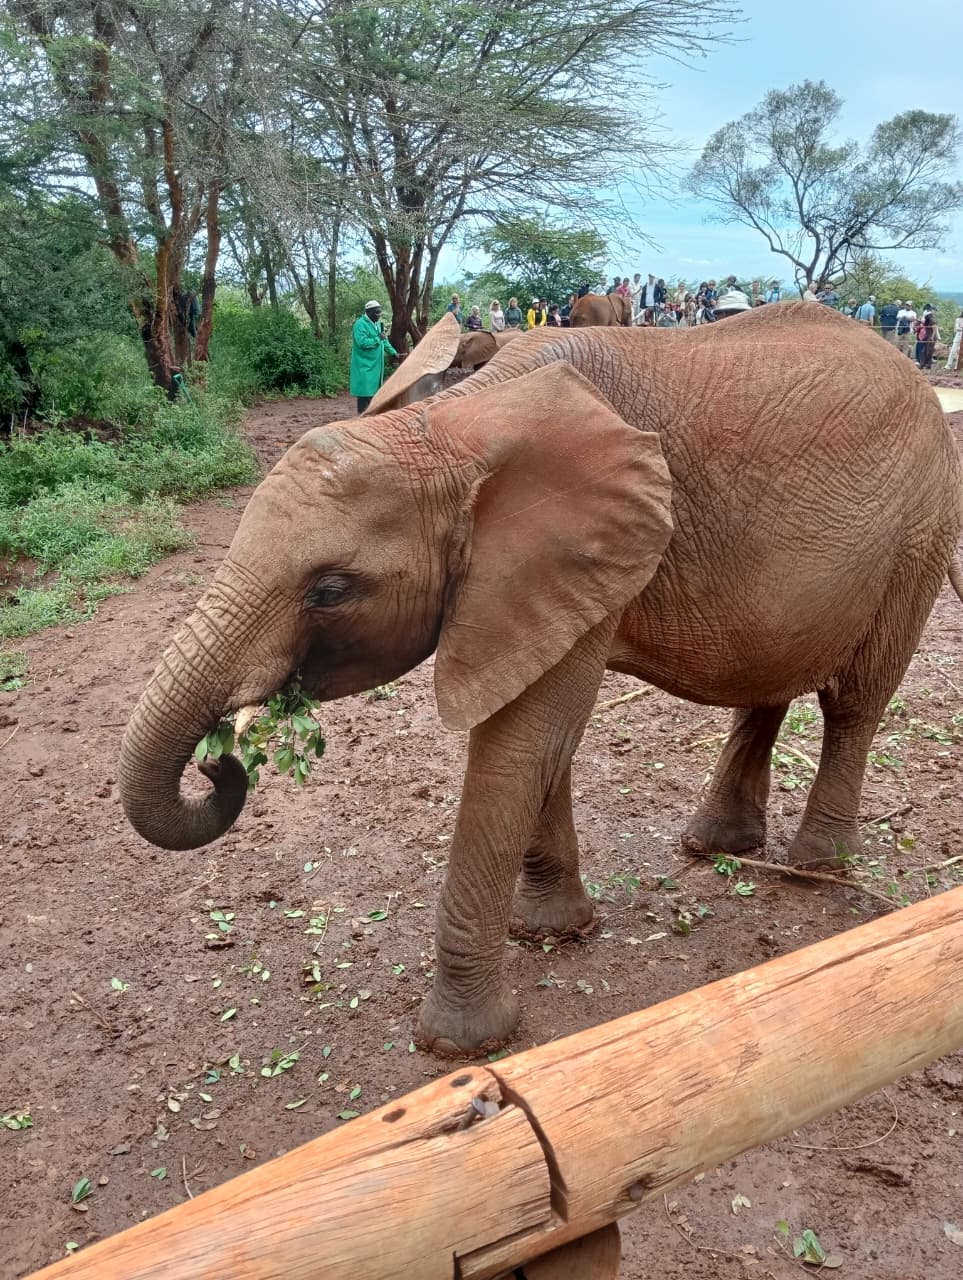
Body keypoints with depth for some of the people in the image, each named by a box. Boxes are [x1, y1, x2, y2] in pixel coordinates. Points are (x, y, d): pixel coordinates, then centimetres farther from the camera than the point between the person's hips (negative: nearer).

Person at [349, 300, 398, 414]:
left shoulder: (378, 323, 14)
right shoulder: (360, 324, -15)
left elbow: (383, 341, 24)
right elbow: (362, 342, -25)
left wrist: (392, 352, 14)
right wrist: (377, 339, -20)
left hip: (375, 364, 9)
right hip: (364, 365, -9)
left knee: (373, 390, 10)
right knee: (365, 390, -9)